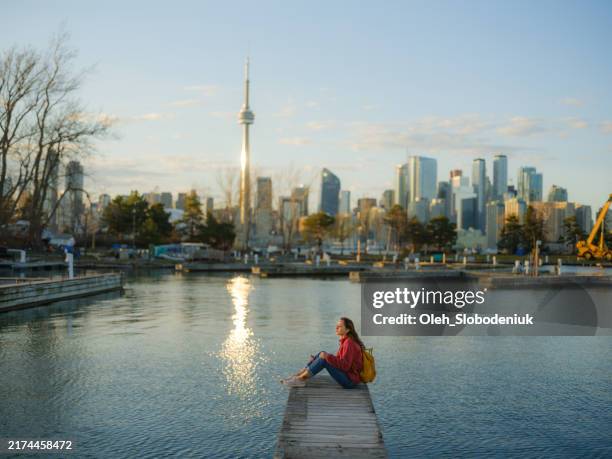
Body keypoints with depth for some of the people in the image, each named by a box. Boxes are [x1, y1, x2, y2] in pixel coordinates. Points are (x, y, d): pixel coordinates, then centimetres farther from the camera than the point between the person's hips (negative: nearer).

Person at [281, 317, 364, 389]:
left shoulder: (349, 343, -18)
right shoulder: (345, 341, 11)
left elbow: (344, 365, -26)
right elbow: (339, 360, 14)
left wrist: (327, 356, -27)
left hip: (350, 381, -9)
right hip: (346, 375, 9)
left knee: (324, 359, -21)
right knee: (322, 355, 0)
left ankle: (299, 379, -13)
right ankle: (297, 375, -4)